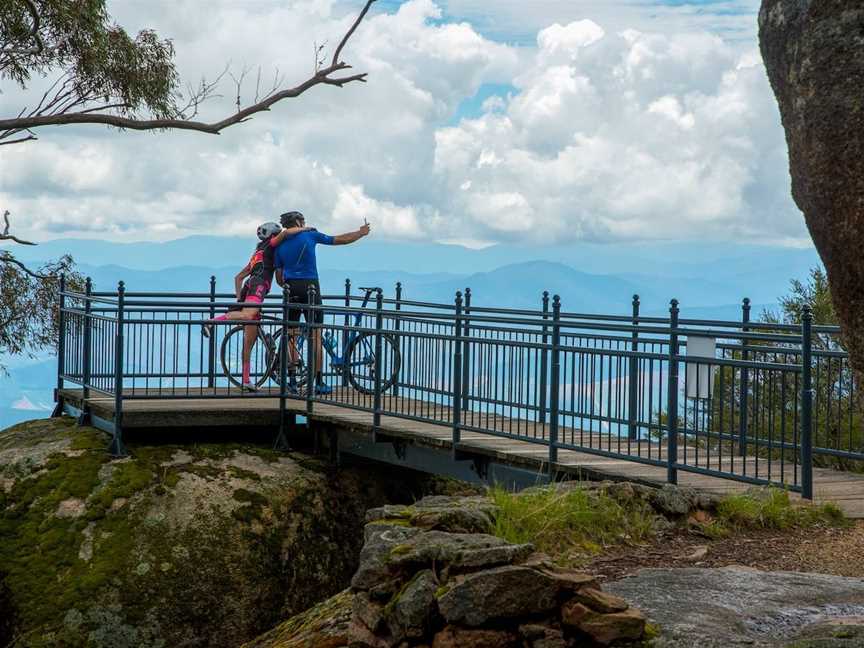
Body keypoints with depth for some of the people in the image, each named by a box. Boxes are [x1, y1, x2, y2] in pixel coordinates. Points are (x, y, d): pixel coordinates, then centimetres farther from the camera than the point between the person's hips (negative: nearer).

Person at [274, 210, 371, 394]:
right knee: (316, 336, 0)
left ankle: (291, 380, 4)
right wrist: (361, 233, 25)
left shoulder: (280, 246, 10)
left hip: (291, 289, 3)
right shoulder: (311, 235, 3)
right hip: (311, 287, -2)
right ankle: (319, 382, -2)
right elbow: (340, 240, 11)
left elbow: (279, 278, 9)